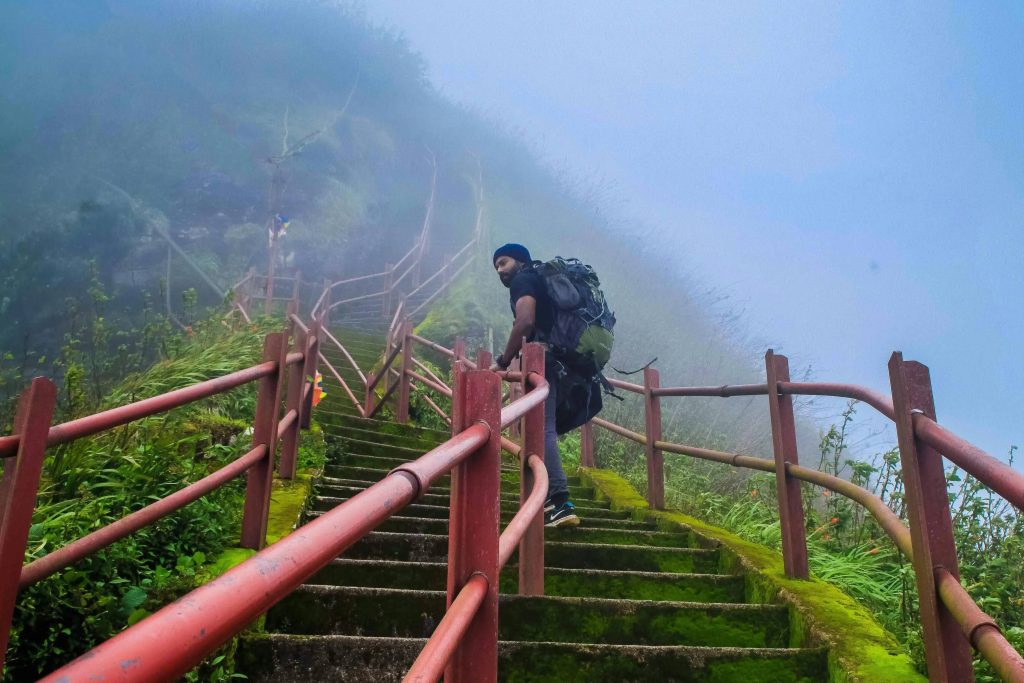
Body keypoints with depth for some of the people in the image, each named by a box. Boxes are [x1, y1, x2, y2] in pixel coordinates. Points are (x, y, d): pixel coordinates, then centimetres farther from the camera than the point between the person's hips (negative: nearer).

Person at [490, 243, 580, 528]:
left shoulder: (522, 280, 2)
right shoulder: (542, 282, 30)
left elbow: (525, 322, -15)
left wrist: (502, 362, -9)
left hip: (544, 360, -10)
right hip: (563, 360, 10)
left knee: (542, 429, -15)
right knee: (544, 429, 13)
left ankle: (560, 503, -22)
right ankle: (551, 500, 14)